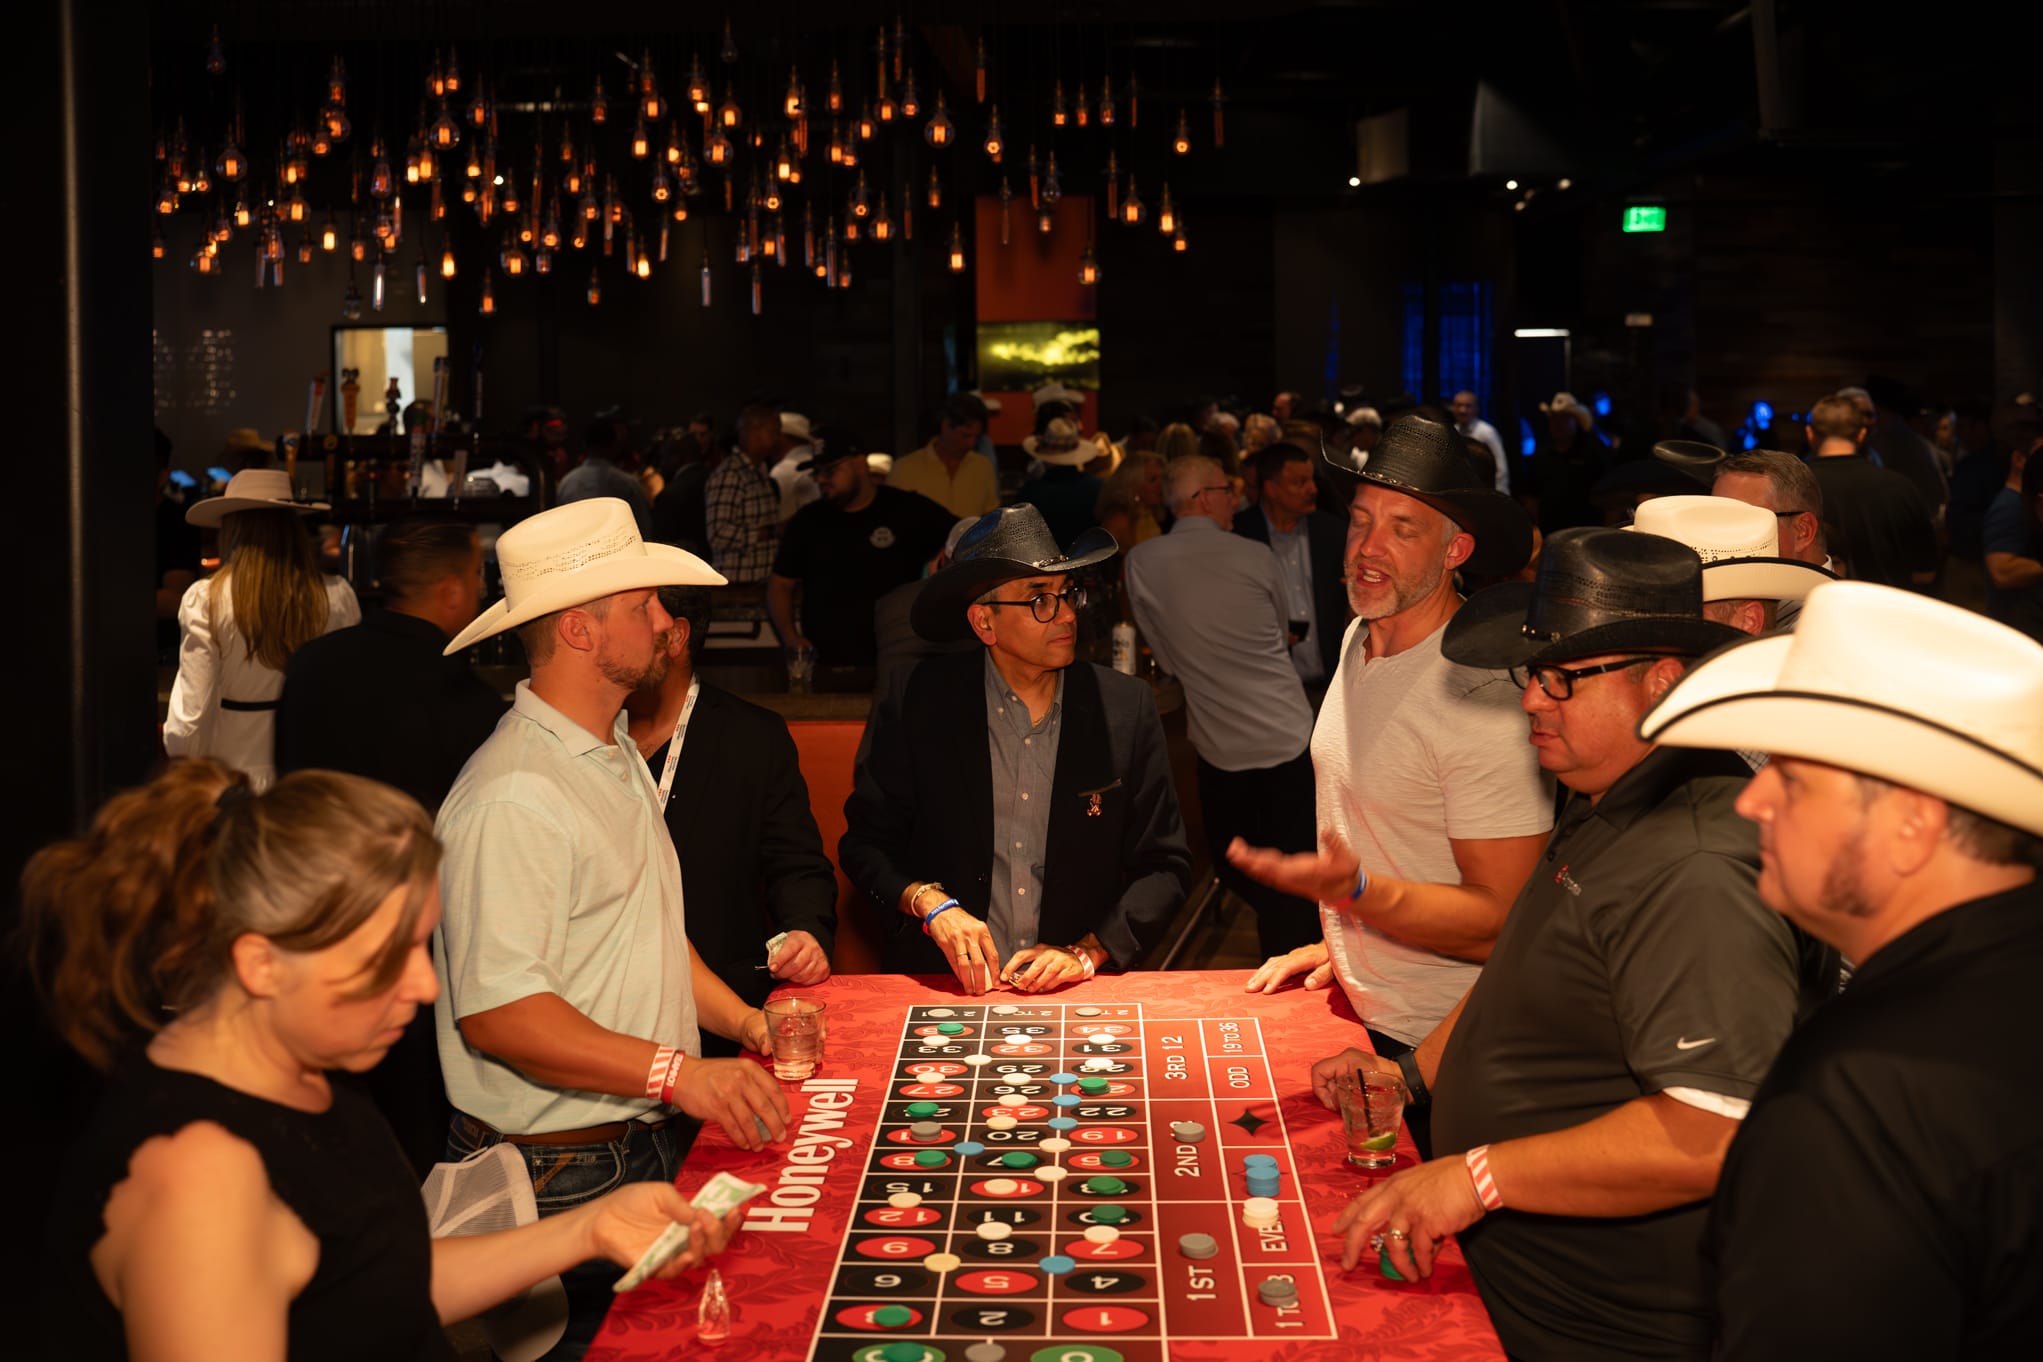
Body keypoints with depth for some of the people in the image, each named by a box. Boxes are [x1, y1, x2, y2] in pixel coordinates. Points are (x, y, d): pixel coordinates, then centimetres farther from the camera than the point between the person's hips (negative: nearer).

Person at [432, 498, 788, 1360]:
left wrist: (739, 1019, 8)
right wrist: (678, 1072, -32)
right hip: (561, 1179, -9)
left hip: (648, 1148, 9)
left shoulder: (615, 756, 13)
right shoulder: (513, 796, -21)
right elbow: (496, 1011, -28)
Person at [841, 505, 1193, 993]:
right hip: (943, 985, -1)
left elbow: (1164, 866, 7)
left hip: (1076, 992, 1)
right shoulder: (918, 705, 0)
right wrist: (929, 903, -11)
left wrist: (1087, 953, -6)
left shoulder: (1126, 709, 3)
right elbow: (865, 841, 7)